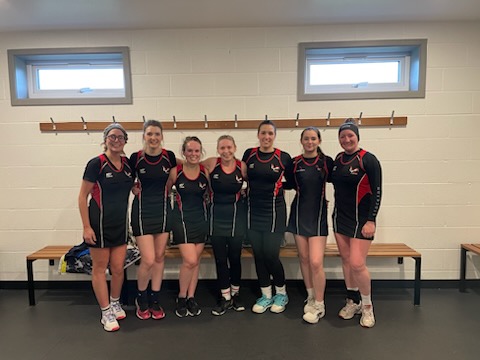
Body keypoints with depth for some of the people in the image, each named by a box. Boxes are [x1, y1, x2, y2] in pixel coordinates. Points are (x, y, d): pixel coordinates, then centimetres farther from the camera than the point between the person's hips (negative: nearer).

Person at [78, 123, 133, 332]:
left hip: (121, 223, 5)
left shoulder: (128, 163, 3)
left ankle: (115, 303, 33)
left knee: (118, 268, 10)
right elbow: (83, 196, -10)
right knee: (99, 268, 8)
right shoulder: (96, 164, -11)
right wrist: (86, 227, -13)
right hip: (100, 223, -4)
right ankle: (106, 312, 20)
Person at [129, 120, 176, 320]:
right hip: (142, 211, -2)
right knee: (148, 260, -6)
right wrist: (136, 190, -6)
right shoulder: (135, 158, -7)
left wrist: (163, 192, 4)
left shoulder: (169, 157, -3)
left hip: (163, 210, 3)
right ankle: (141, 299, 21)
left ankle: (155, 300, 25)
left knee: (159, 258, 9)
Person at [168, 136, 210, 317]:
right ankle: (181, 297, 14)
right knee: (190, 260, -10)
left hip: (201, 219, 3)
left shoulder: (205, 172, -4)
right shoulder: (175, 172, -9)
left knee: (195, 260, 9)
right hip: (182, 219, -3)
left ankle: (191, 298, 25)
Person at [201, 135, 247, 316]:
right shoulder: (211, 163, -8)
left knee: (235, 258, 10)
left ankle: (235, 294, 30)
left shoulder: (242, 166, -7)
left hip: (236, 215, 0)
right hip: (217, 215, 0)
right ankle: (225, 298, 23)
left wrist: (244, 194, -6)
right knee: (220, 259, 7)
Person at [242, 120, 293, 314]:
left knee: (271, 255, 1)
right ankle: (266, 295, 27)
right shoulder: (249, 154, 1)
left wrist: (278, 187, -5)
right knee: (258, 255, 9)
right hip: (253, 210, 3)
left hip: (274, 211, -3)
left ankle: (281, 293, 26)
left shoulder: (284, 157, -6)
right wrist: (249, 193, 4)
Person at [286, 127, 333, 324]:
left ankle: (319, 305, 11)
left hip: (318, 215, -2)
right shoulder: (294, 163, 2)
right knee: (304, 258, 9)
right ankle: (310, 297, 29)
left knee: (316, 262, -8)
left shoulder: (327, 162, -2)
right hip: (299, 213, 2)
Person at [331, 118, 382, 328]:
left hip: (362, 220, -6)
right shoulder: (337, 160, 7)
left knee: (357, 264, -9)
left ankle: (367, 306, 15)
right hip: (340, 217, 6)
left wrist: (371, 220, -14)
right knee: (346, 260, 10)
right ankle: (353, 301, 26)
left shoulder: (368, 160, -10)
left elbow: (377, 192, -11)